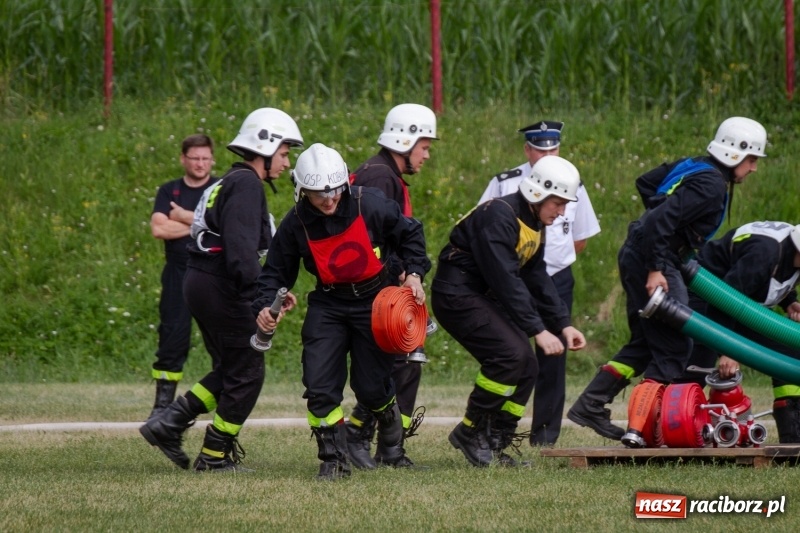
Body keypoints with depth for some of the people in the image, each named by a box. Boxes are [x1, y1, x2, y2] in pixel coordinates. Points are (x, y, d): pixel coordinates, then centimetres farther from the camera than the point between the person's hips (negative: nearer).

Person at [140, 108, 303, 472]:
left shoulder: (231, 183, 19)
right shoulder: (246, 185, -13)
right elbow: (240, 249, -25)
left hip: (201, 283, 10)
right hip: (222, 290, -10)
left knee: (230, 370, 19)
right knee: (246, 374, 1)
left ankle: (168, 424, 12)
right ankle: (215, 456, 8)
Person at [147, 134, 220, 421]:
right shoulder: (169, 191, 9)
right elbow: (158, 228, -8)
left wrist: (184, 217, -10)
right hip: (179, 276, 1)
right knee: (173, 338, -1)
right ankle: (163, 402, 4)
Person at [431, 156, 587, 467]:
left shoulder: (535, 225, 9)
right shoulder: (499, 217, -23)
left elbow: (537, 279, 12)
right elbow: (506, 281, -27)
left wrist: (563, 324, 2)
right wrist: (538, 330, -27)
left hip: (484, 297, 10)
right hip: (457, 295, -10)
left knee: (526, 368, 2)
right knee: (510, 354, -23)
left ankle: (494, 445, 10)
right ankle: (470, 431, -9)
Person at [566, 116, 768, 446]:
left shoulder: (691, 168, 13)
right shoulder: (711, 186, -16)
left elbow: (646, 182, 26)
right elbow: (662, 221, -25)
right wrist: (656, 270, -25)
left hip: (636, 257, 10)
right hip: (651, 261, -10)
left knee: (645, 344, 17)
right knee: (675, 347, -7)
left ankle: (589, 406, 16)